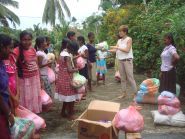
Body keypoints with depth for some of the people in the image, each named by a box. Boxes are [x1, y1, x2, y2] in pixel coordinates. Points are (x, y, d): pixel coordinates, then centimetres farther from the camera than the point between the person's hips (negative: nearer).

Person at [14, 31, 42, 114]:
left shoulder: (33, 50, 3)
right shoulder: (17, 51, -15)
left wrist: (39, 80, 13)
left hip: (35, 79, 6)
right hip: (24, 80, -6)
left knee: (35, 100, 17)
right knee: (26, 101, 5)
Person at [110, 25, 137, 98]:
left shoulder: (129, 39, -6)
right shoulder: (119, 40, 12)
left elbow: (127, 50, -15)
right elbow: (116, 50, 8)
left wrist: (117, 47, -15)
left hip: (127, 60, -6)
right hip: (120, 61, 6)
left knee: (130, 78, -6)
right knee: (122, 78, 9)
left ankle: (136, 93, 1)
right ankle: (124, 93, 17)